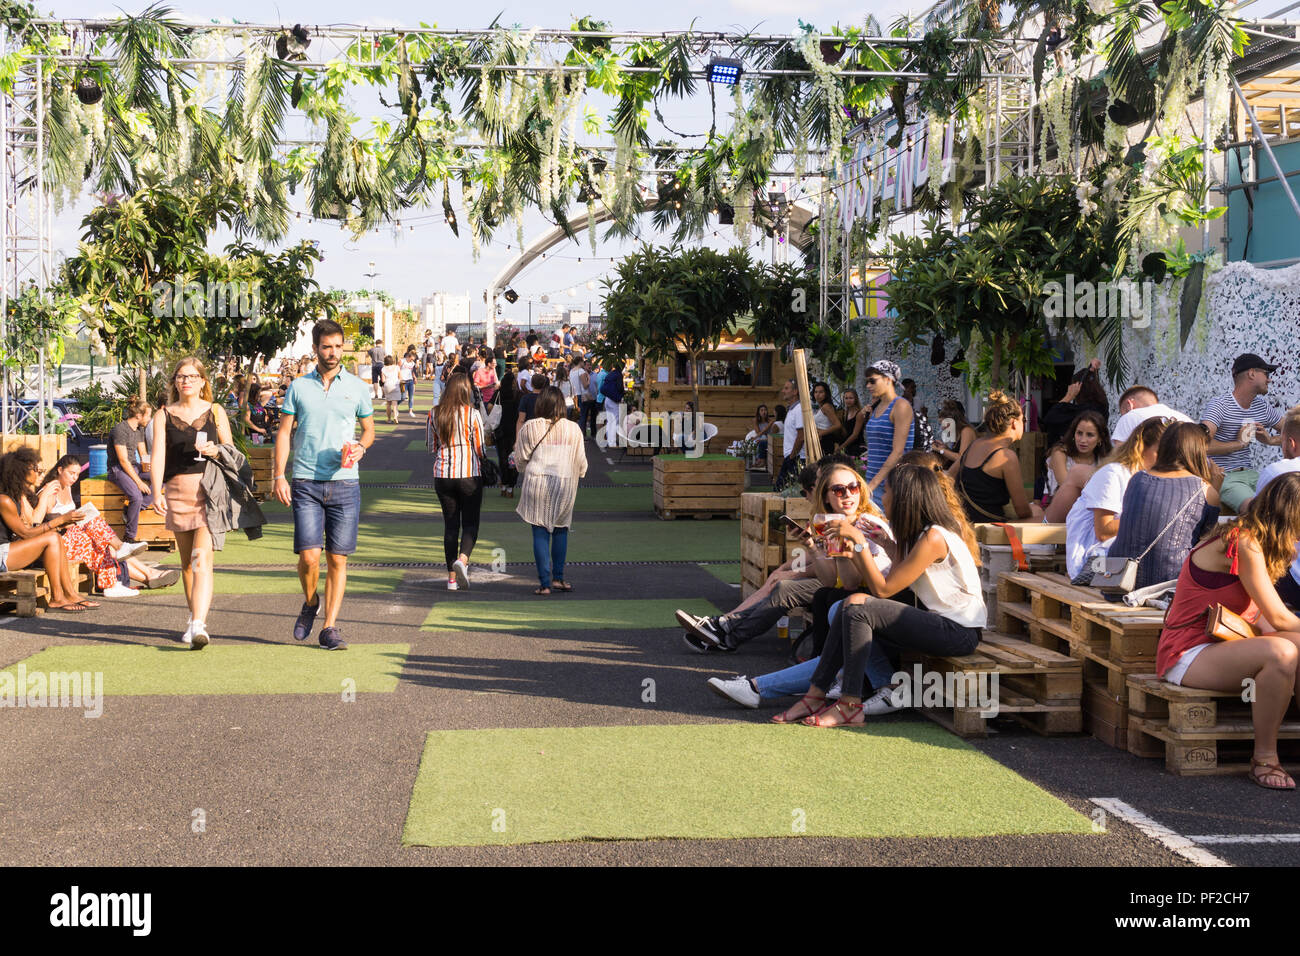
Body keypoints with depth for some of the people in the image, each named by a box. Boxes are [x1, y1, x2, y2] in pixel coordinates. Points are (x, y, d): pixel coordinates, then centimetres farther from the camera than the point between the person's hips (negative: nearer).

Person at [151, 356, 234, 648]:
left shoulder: (215, 411, 8)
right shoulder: (163, 415, 9)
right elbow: (158, 456, 1)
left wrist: (215, 450, -11)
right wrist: (157, 493, -11)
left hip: (209, 489, -2)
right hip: (177, 490, 3)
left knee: (202, 558, -16)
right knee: (187, 561, 12)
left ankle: (198, 625, -24)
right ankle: (195, 619, 27)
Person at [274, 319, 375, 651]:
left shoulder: (356, 387, 7)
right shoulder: (298, 387, 7)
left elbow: (369, 429, 17)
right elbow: (285, 432, 8)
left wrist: (360, 447, -6)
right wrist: (279, 476, -2)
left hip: (345, 483, 1)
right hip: (306, 483, 0)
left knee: (337, 559, 2)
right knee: (309, 556, -9)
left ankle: (329, 627, 10)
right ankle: (310, 604, 21)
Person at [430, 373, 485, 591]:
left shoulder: (435, 414, 2)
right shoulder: (472, 414, -8)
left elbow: (432, 447, 11)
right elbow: (480, 449, -3)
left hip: (442, 474, 3)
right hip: (469, 474, -3)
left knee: (450, 524, 9)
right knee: (470, 522, 5)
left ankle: (452, 577, 10)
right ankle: (463, 559, -21)